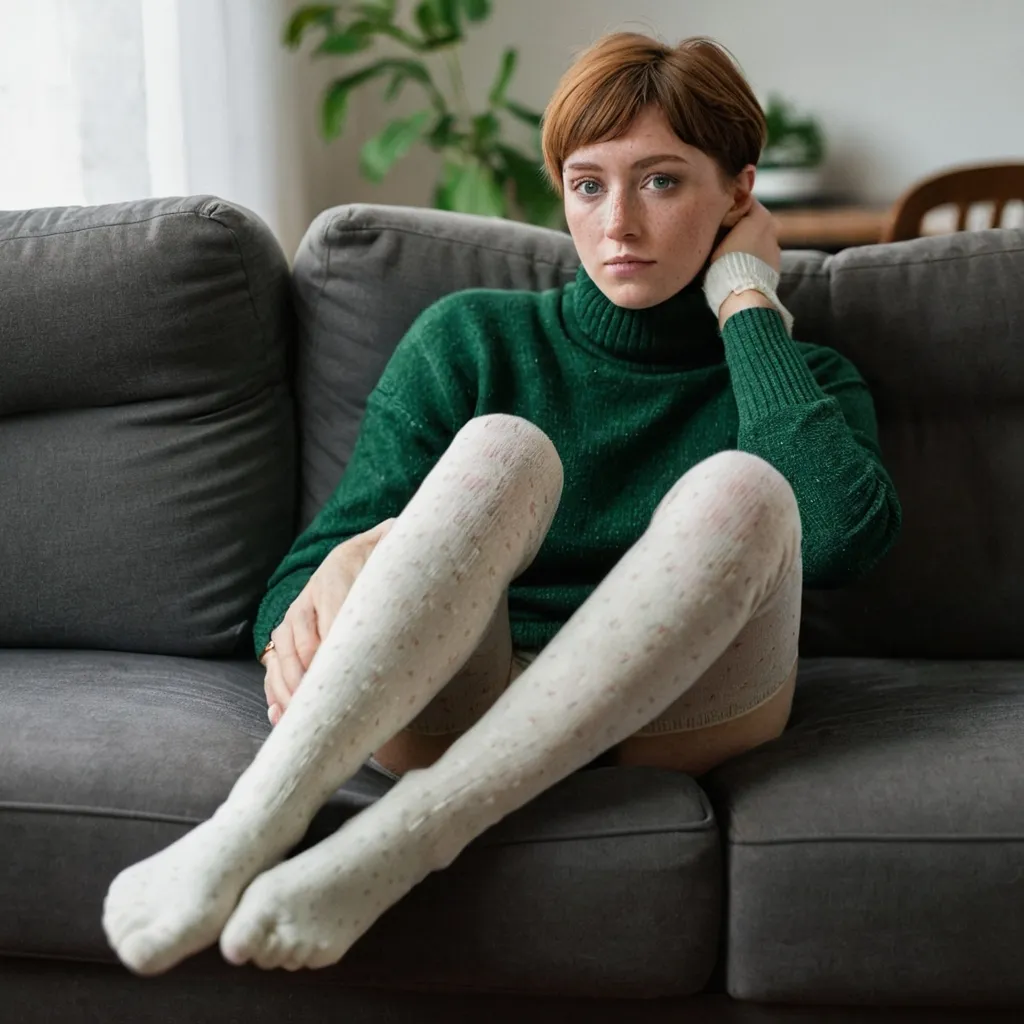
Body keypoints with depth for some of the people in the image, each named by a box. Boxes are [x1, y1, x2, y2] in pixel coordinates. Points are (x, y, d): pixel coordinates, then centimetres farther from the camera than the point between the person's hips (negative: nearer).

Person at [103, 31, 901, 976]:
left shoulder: (802, 376, 13)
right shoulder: (473, 338, 13)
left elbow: (843, 538, -12)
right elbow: (330, 545, 6)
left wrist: (746, 300, -1)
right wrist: (306, 610, -19)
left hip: (673, 720, 1)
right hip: (448, 709, 0)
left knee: (739, 487, -28)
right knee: (503, 448, -27)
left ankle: (394, 844, -38)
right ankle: (250, 826, -42)